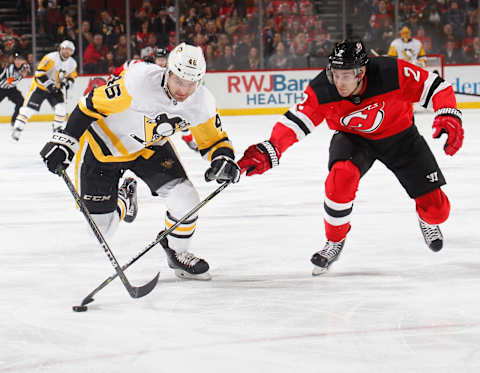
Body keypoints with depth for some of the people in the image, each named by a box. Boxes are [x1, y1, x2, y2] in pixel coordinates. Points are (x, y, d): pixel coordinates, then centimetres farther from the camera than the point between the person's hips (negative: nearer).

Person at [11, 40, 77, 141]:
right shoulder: (51, 58, -23)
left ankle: (57, 130, 7)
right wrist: (49, 84, -29)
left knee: (61, 109, -9)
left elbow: (72, 76, 15)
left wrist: (68, 82, -8)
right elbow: (39, 72, -25)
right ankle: (17, 129, -2)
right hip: (40, 86, -6)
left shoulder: (72, 63, 0)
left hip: (55, 89, 6)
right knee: (29, 107, -10)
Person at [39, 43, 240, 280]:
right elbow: (92, 105, -27)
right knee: (100, 228, -3)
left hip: (150, 148, 4)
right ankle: (123, 199, 34)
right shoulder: (139, 80, -36)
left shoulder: (201, 102, -20)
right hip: (103, 147, -4)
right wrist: (65, 141, -27)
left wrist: (223, 159, -26)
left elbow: (213, 138, -4)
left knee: (185, 198, -17)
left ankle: (176, 252, 13)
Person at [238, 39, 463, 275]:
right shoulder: (322, 90, -29)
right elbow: (295, 122, -27)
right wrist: (269, 152, -41)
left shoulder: (393, 73, -34)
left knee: (436, 207, -4)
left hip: (399, 134, 0)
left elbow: (436, 88, -25)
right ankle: (335, 240, -8)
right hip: (353, 138, 0)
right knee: (342, 175, -33)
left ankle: (428, 221, 38)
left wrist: (448, 117, -41)